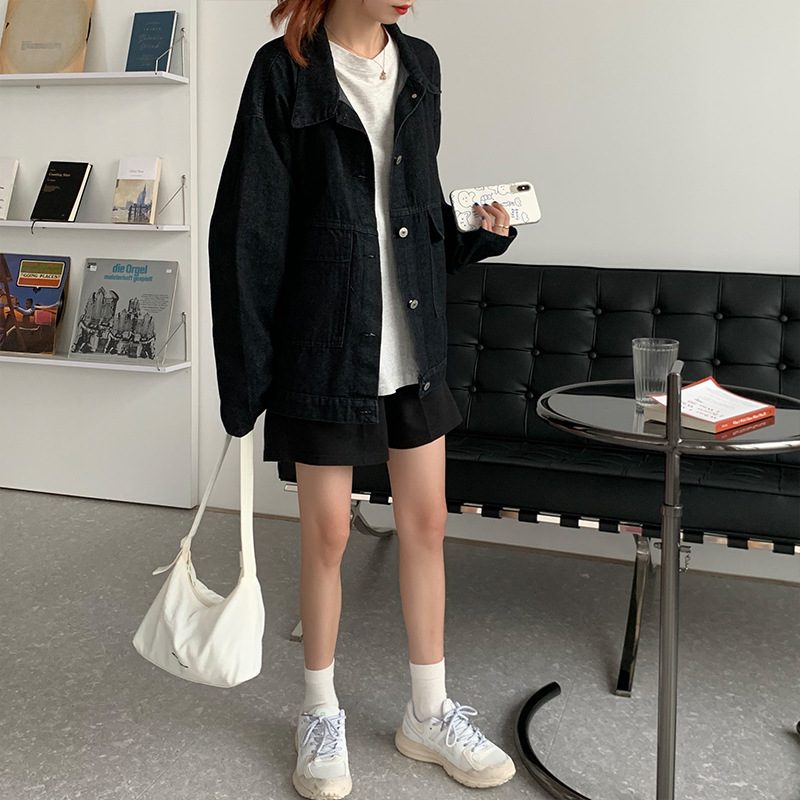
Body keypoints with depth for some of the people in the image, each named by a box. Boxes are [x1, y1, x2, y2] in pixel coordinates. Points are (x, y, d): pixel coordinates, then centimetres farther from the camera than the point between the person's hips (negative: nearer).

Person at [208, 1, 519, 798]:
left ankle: (428, 714, 28)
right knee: (327, 532, 6)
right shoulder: (285, 70, -8)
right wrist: (246, 374, -13)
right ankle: (321, 716, 27)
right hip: (326, 344, -5)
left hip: (413, 342, 5)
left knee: (425, 522, 10)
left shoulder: (420, 64, 8)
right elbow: (246, 227, -10)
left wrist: (480, 237, -3)